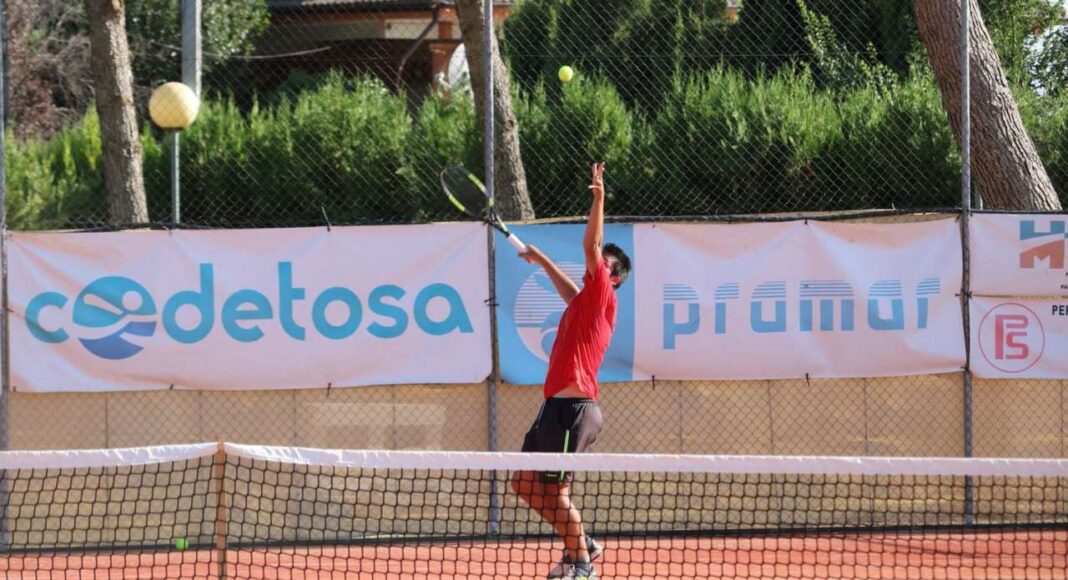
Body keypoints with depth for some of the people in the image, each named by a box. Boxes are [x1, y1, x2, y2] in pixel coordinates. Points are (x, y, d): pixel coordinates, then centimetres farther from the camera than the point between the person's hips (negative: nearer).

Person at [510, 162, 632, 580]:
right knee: (525, 483, 13)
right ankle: (579, 542, 22)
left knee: (554, 490, -7)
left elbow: (591, 246, -17)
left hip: (574, 407, -10)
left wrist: (599, 199, -24)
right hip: (557, 405, 10)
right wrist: (542, 260, 54)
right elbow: (569, 289, 44)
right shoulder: (584, 301, 20)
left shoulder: (602, 297, -4)